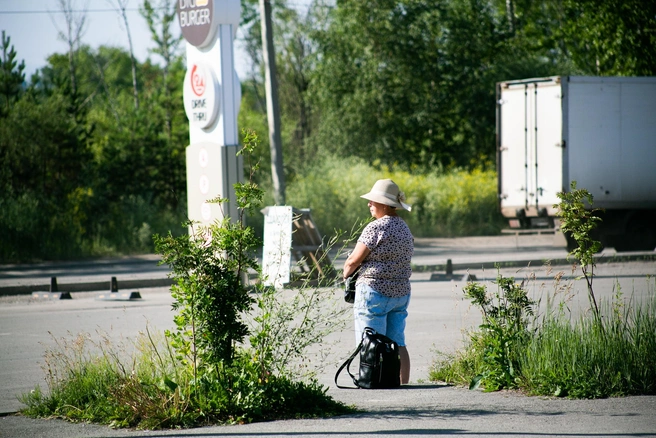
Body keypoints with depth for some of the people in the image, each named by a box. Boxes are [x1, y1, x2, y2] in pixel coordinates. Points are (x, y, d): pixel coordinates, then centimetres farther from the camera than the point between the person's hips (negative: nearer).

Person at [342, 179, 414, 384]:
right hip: (401, 292, 8)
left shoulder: (376, 228, -14)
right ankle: (403, 384, 9)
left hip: (375, 291, -8)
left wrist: (346, 274, 8)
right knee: (397, 344, 10)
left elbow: (354, 261, -12)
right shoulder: (404, 228, 13)